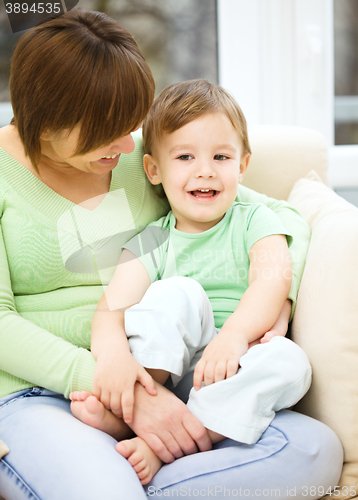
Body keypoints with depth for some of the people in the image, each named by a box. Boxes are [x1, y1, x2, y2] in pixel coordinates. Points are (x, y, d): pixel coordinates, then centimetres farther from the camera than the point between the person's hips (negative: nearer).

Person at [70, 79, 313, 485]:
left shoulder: (255, 221, 7)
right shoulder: (150, 243, 6)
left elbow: (273, 278, -12)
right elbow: (112, 308, -8)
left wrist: (234, 334, -31)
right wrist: (113, 357, -32)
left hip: (234, 374, 0)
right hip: (166, 366, 0)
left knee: (289, 360, -32)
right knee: (178, 293, -24)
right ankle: (126, 407, -34)